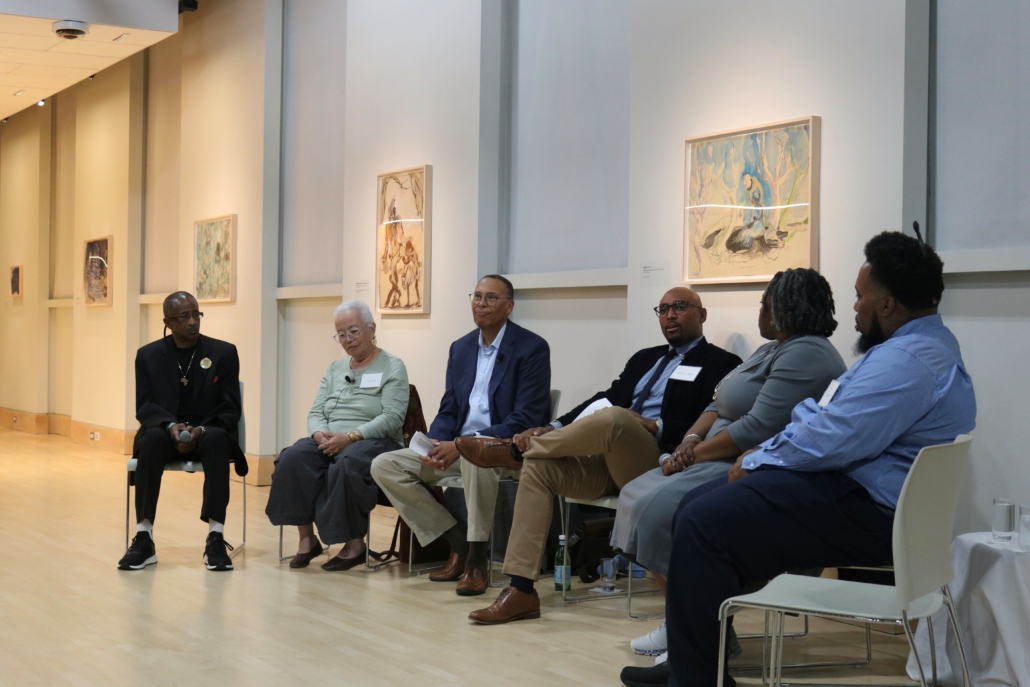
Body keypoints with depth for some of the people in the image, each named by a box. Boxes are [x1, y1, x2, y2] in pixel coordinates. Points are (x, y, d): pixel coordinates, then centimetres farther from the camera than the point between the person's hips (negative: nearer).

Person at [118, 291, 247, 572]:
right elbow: (144, 406, -1)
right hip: (166, 432, 1)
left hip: (207, 433, -1)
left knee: (217, 438, -36)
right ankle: (143, 538, -32)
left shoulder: (224, 352, 0)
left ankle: (215, 539, -37)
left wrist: (202, 429, -22)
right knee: (152, 438, -35)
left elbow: (231, 409, -3)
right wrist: (171, 426, -22)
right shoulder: (148, 355, 4)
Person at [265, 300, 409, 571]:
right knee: (292, 459, -26)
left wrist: (350, 437, -22)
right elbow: (315, 413, 13)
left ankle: (354, 543, -23)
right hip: (329, 441, 5)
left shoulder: (392, 367, 1)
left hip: (374, 441, -5)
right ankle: (307, 538, -19)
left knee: (345, 465, -38)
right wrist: (320, 434, -11)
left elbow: (392, 418, -12)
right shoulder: (335, 368, 19)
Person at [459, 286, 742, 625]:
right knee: (539, 465, -17)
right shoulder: (645, 358, 28)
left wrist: (656, 427, -18)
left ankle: (514, 449, -13)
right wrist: (554, 429, 4)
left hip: (658, 463, -7)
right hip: (606, 458, 7)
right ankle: (520, 590, -20)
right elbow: (607, 397, 19)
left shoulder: (721, 364, 7)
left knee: (613, 417, -36)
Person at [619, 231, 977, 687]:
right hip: (855, 487, 11)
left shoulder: (906, 360, -20)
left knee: (703, 525, -17)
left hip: (867, 512, -11)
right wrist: (764, 456, 8)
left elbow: (828, 442, -25)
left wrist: (756, 463, -8)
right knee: (697, 507, 9)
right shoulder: (919, 342, 16)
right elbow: (829, 416, 20)